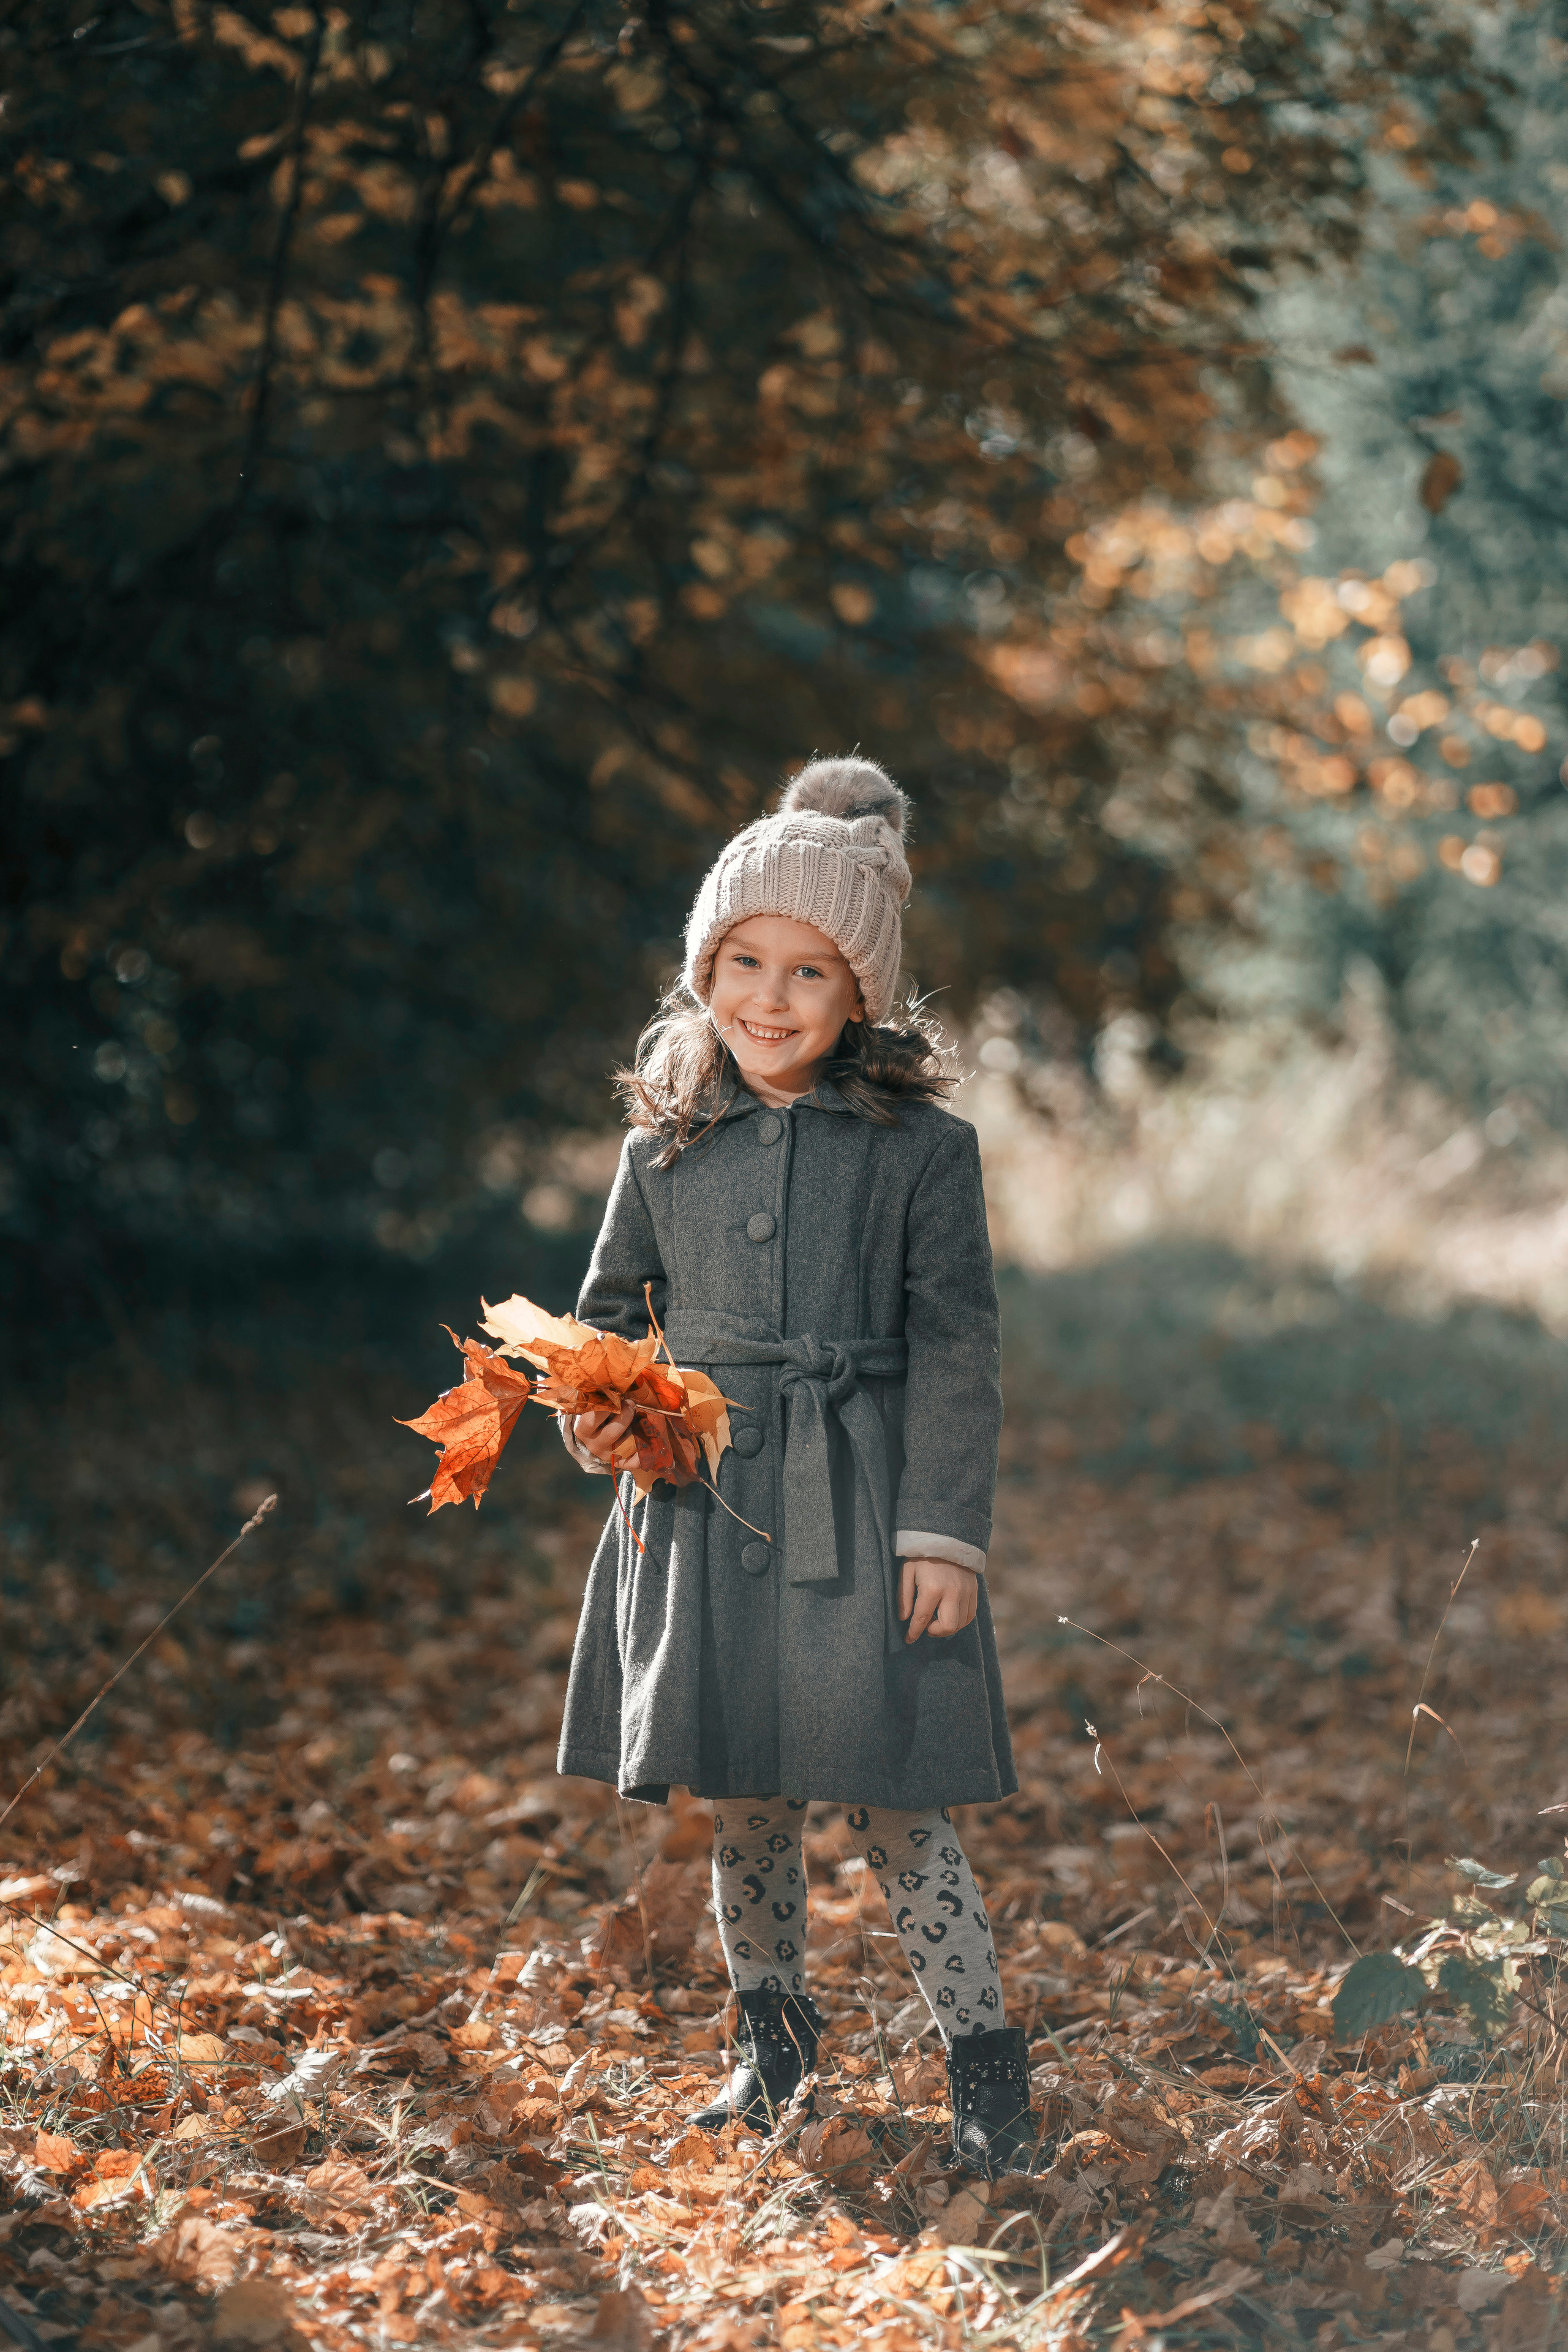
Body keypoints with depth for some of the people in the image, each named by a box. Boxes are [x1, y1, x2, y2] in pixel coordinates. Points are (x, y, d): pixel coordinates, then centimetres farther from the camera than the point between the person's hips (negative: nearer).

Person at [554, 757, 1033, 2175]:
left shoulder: (921, 1147, -3)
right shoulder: (668, 1141, 6)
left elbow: (955, 1350, -2)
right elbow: (613, 1305, 17)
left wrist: (945, 1530, -7)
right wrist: (596, 1409, -4)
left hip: (857, 1510, -3)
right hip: (704, 1505, 3)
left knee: (895, 1797, -4)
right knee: (741, 1799, 13)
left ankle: (985, 2065, 9)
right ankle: (772, 2035, 32)